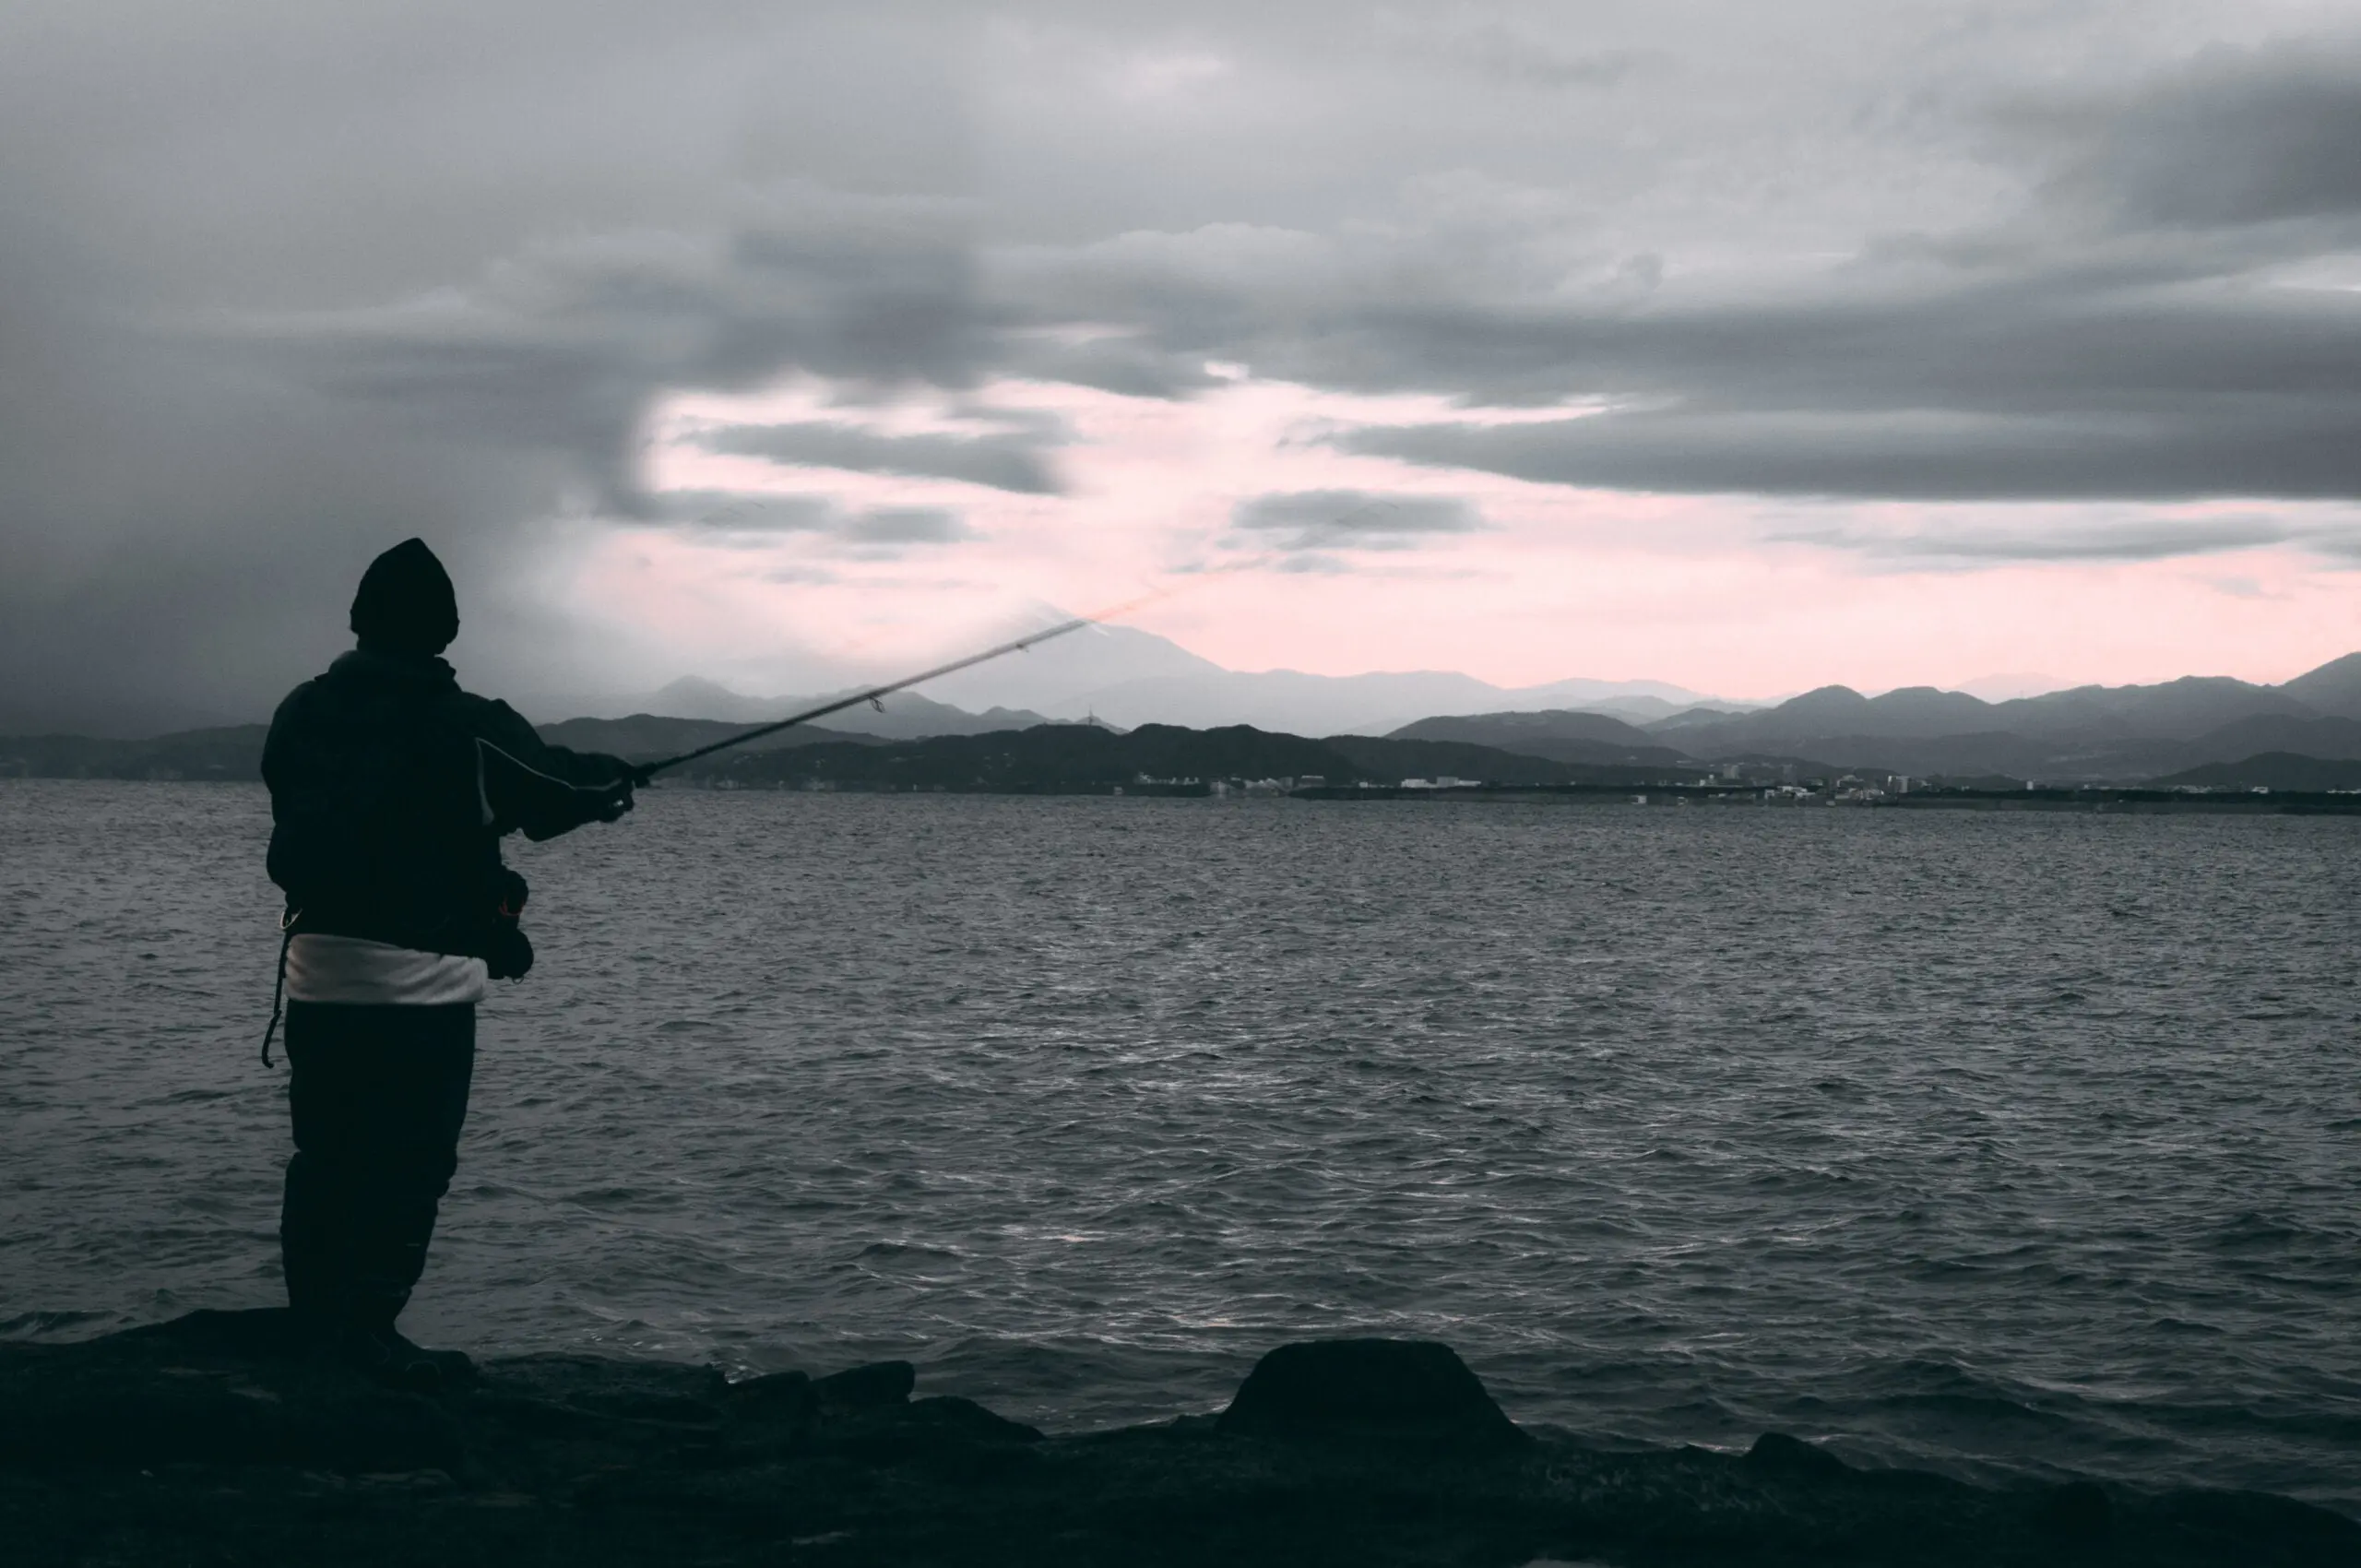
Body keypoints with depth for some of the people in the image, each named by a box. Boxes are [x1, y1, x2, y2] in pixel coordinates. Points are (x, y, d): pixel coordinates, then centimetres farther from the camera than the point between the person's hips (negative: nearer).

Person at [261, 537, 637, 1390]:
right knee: (410, 1163, 1)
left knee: (325, 1156, 13)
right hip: (422, 982, -5)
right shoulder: (469, 729, -10)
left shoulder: (302, 714, 3)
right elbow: (560, 791, 3)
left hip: (319, 975, 5)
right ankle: (368, 1329, -1)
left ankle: (315, 1323, 20)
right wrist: (614, 778, 25)